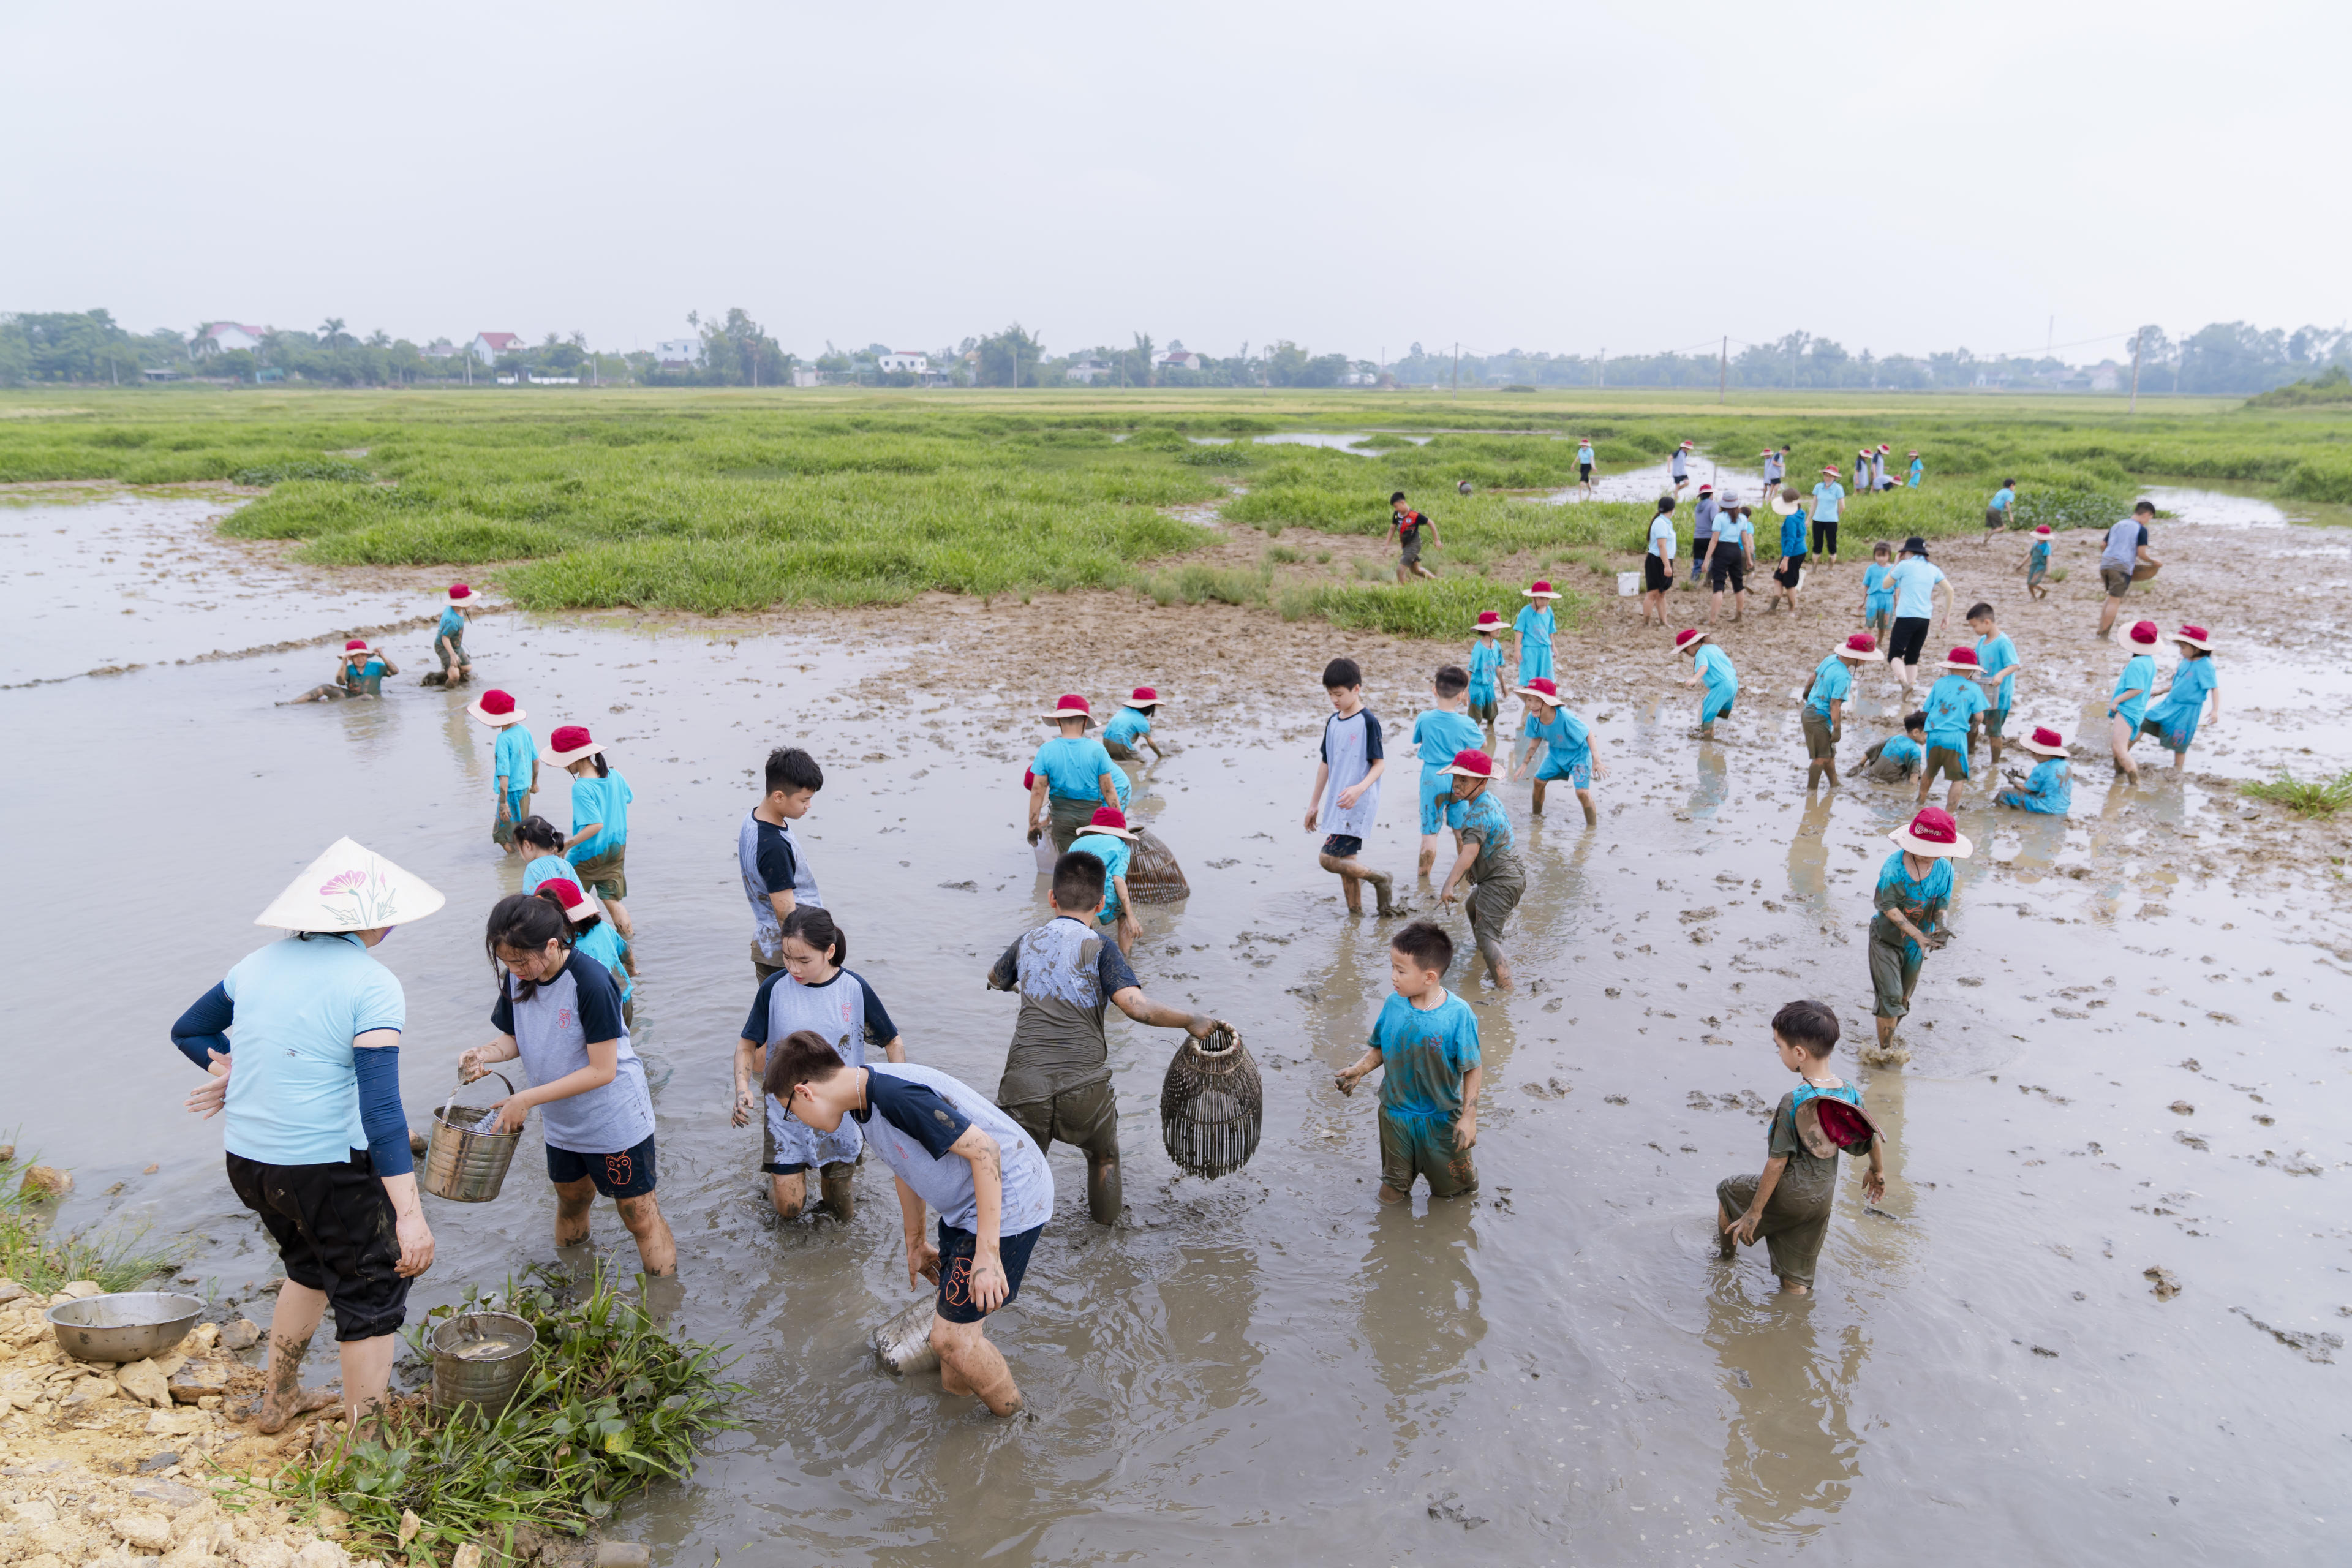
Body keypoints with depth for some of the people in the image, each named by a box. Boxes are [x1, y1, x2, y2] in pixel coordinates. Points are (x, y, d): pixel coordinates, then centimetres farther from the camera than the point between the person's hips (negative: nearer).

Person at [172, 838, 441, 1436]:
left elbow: (187, 1031, 20)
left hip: (246, 1160, 7)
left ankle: (279, 1398, 45)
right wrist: (410, 1214, -26)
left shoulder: (259, 963, 3)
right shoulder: (372, 986, -18)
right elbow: (381, 1107, -25)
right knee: (372, 1293, 10)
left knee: (312, 1266, 30)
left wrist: (234, 1069, 8)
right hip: (328, 1168, -7)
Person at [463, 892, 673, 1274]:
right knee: (571, 1201, 26)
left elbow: (602, 1070, -27)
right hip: (560, 1121, 7)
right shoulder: (516, 978, -8)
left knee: (640, 1216, 5)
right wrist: (484, 1054, -16)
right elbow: (515, 1038, 7)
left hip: (614, 1122, -7)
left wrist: (528, 1098, -26)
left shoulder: (591, 982, -29)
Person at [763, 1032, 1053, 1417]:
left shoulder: (896, 1096, -28)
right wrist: (915, 1243, 30)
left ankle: (1017, 1425, 17)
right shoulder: (865, 1103, 4)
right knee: (952, 1320, 19)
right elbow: (909, 1168, 20)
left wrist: (987, 1254, -26)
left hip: (1007, 1202, -9)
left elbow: (984, 1152, -28)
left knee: (952, 1337, -3)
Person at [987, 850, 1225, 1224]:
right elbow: (1137, 1007, -17)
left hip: (1025, 1085, 1)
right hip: (1085, 1089, -1)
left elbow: (995, 978, 34)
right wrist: (1191, 1020, -2)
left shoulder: (1026, 944, 11)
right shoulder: (1099, 948, -2)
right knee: (1105, 1158, 26)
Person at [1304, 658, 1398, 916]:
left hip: (1359, 805, -7)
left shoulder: (1368, 721, -12)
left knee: (1329, 859, -14)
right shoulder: (1333, 722, 10)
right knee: (1346, 861, 10)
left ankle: (1381, 879, 4)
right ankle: (1356, 914, 20)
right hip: (1337, 805, 7)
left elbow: (1379, 764, -12)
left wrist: (1360, 788, -30)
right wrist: (1314, 803, 19)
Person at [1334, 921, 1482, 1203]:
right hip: (1396, 1113, 3)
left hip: (1442, 1119, -3)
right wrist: (1358, 1070, -15)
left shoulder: (1458, 1014, -25)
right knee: (1392, 1193, 21)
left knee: (1453, 1186, 19)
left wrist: (1469, 1116, -16)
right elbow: (1380, 1049, 2)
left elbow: (1472, 1069, -16)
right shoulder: (1393, 1004, -13)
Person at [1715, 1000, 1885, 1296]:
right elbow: (1871, 1137, 9)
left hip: (1787, 1195, -5)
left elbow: (1777, 1163, -21)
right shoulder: (1850, 1093, -6)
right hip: (1823, 1199, 5)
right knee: (1797, 1282, 16)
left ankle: (1725, 1261, 43)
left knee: (1726, 1191, 25)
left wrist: (1755, 1211, -12)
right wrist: (1877, 1172, 30)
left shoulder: (1793, 1102, -24)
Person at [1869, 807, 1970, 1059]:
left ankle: (1890, 1040, 37)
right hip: (1887, 938, -4)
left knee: (1904, 999, 16)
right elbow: (1889, 907, -22)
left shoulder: (1944, 869, -13)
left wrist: (1939, 927, -28)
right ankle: (1885, 1050, 5)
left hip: (1916, 943, 4)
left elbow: (1941, 905, -6)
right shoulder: (1894, 866, -25)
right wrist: (1918, 935, -28)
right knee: (1890, 997, -9)